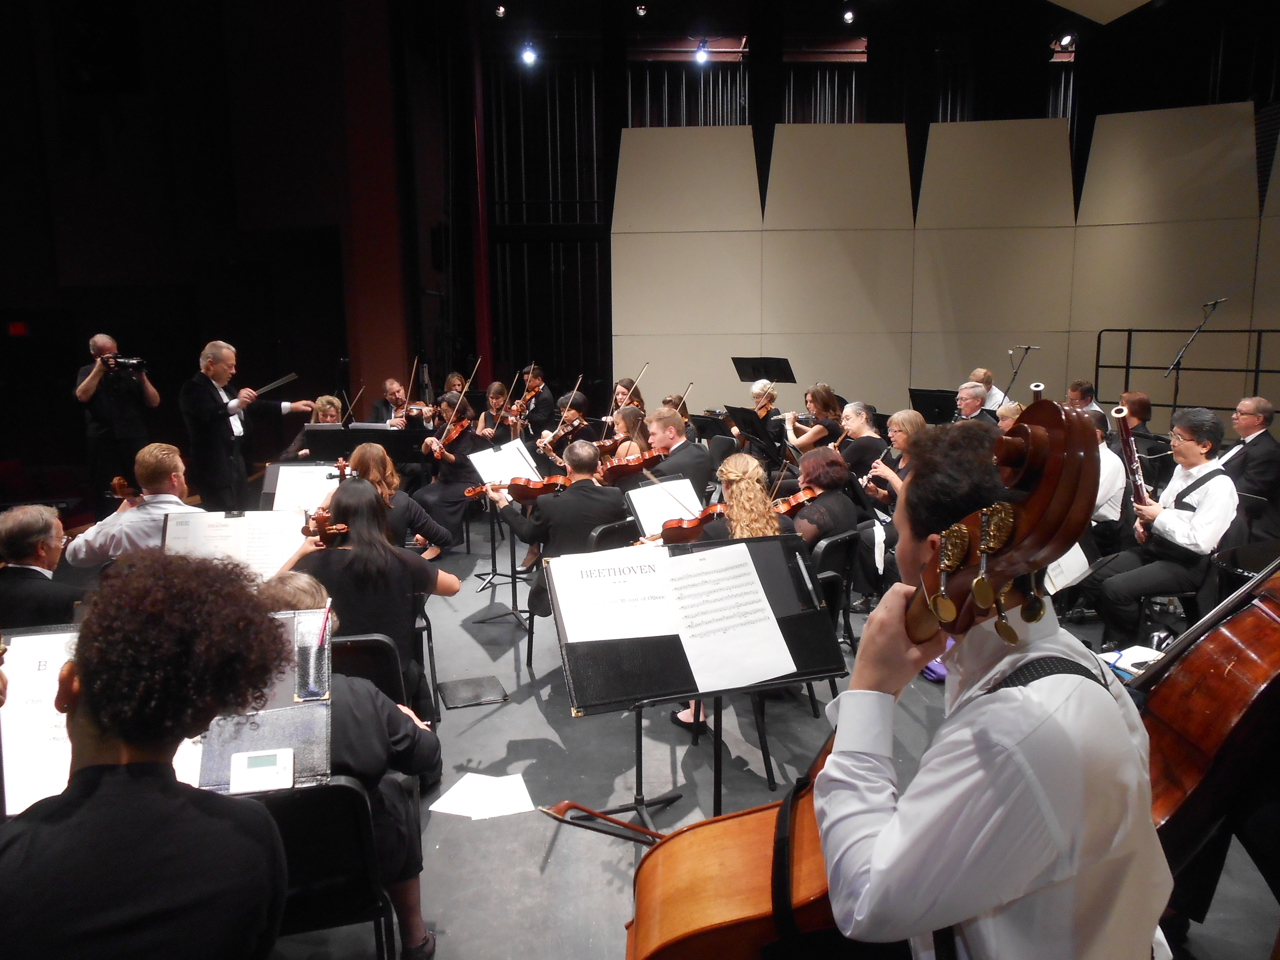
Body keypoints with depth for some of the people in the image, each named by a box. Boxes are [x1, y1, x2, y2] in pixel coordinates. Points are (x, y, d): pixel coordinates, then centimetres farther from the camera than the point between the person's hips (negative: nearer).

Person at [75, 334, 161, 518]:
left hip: (135, 440, 0)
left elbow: (154, 402, 5)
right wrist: (99, 370, -9)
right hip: (103, 442, 0)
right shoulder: (87, 373, 12)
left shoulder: (130, 371, 11)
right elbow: (82, 396, -9)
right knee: (105, 494, 4)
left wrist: (142, 378, -7)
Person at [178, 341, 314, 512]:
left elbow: (253, 406, 25)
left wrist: (290, 407, 22)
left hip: (237, 461, 10)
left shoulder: (224, 388, 18)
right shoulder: (194, 388, -10)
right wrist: (236, 404, -46)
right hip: (215, 467, -10)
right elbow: (207, 413, -29)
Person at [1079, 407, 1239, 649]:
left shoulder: (1219, 487, -18)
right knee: (1090, 580, -5)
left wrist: (1159, 517, -16)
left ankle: (1126, 645, -2)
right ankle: (1116, 637, 11)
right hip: (1155, 546, 9)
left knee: (1115, 588, -26)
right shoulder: (1182, 470, 12)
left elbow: (1200, 542, -26)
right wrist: (1145, 519, 3)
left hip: (1187, 564, -9)